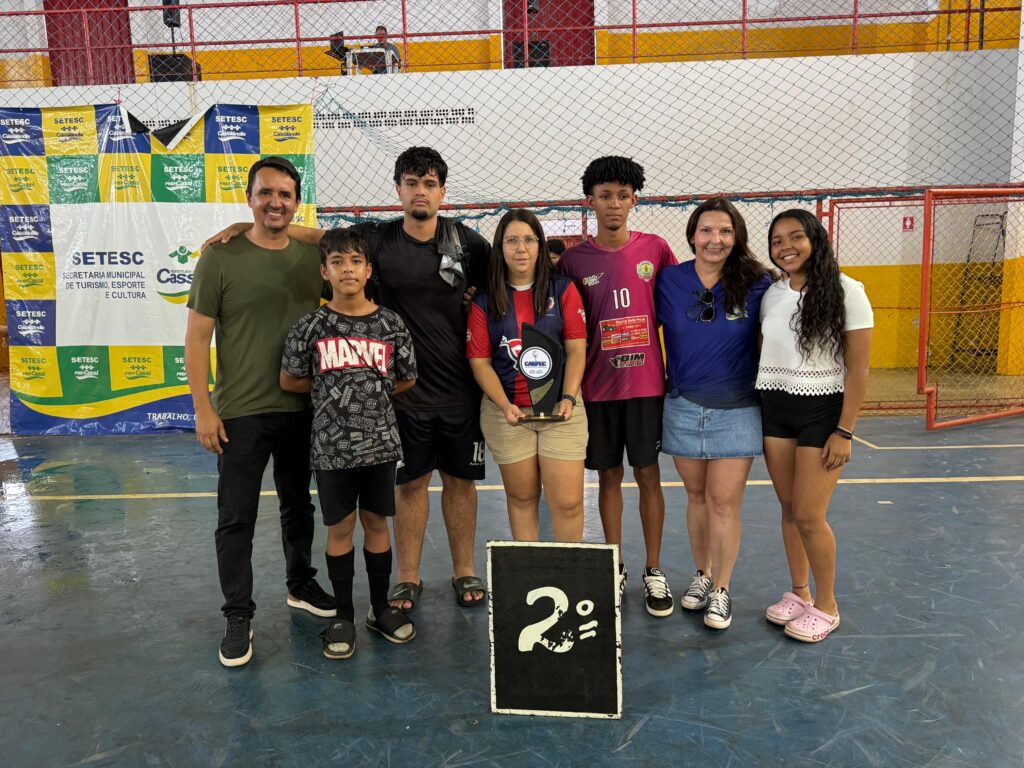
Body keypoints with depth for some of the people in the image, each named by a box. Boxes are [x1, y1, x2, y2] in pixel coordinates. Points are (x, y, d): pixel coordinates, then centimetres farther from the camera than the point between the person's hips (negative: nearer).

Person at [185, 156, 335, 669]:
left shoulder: (313, 258, 2)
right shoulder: (220, 257, -8)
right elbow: (196, 338, -7)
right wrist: (203, 409, -11)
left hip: (303, 410, 4)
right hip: (240, 413, -3)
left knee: (298, 505, 19)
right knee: (237, 518, 5)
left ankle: (301, 585, 39)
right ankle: (238, 616, 21)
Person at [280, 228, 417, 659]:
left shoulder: (390, 325, -1)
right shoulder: (312, 327, -4)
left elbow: (406, 380, 8)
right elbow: (290, 381, 3)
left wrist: (368, 394, 4)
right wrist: (331, 390, 4)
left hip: (380, 442, 1)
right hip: (332, 446, -1)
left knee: (376, 522, 13)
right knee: (340, 528, 9)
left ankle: (380, 608, 29)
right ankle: (343, 615, 24)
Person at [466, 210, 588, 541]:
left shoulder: (563, 289, 3)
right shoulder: (484, 300, 2)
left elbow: (576, 349, -1)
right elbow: (480, 362, 0)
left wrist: (568, 397, -13)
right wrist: (504, 406, -13)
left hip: (560, 409, 0)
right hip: (506, 412, 1)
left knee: (568, 502, -2)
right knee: (521, 498, 13)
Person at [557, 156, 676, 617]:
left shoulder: (655, 249, 1)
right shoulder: (573, 260, 0)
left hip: (647, 383, 0)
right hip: (597, 387, 0)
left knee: (648, 474, 6)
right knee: (609, 475, 10)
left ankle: (654, 571, 19)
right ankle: (615, 569, 24)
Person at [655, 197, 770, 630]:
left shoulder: (756, 283, -5)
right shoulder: (669, 281, -1)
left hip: (737, 410, -2)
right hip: (684, 407, 2)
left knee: (724, 502, 1)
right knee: (696, 496, 14)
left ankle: (721, 590, 19)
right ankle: (702, 574, 33)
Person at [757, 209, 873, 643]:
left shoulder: (846, 292, -10)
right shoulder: (771, 295, 4)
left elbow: (857, 369, -10)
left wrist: (844, 431, -13)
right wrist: (760, 408, 6)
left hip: (821, 412, -4)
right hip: (775, 411, 5)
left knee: (809, 515, -3)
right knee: (788, 509, 11)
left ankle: (826, 606, 18)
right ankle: (799, 594, 29)